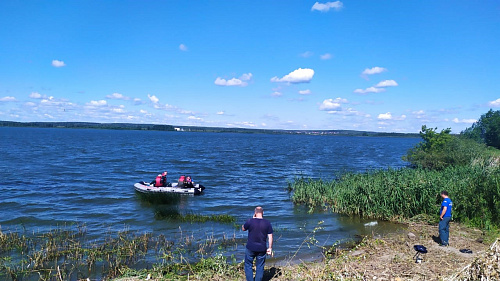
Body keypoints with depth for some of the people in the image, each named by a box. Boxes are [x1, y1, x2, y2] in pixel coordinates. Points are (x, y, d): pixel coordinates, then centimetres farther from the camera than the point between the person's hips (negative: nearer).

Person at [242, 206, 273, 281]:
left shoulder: (250, 221, -11)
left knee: (248, 265, 13)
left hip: (251, 248, -2)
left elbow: (243, 228, 8)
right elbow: (270, 236, -2)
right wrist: (270, 248, 7)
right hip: (262, 249, 2)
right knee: (260, 267, 13)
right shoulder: (267, 223, -5)